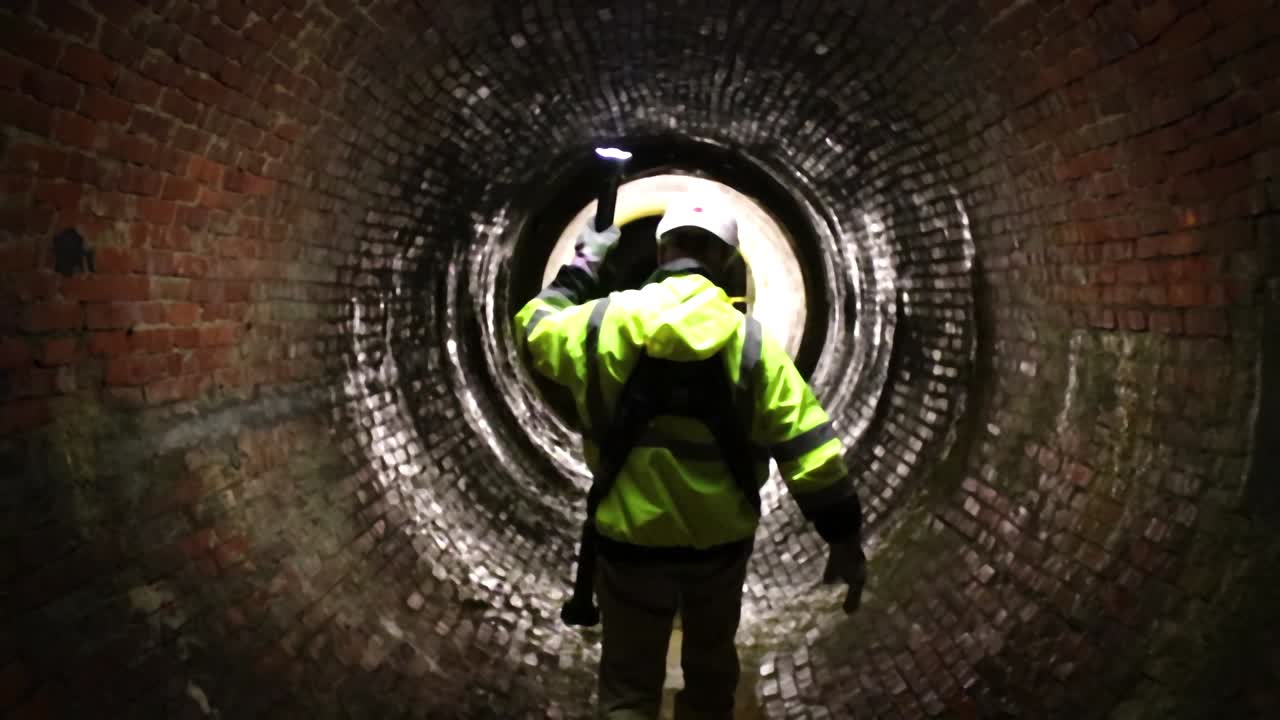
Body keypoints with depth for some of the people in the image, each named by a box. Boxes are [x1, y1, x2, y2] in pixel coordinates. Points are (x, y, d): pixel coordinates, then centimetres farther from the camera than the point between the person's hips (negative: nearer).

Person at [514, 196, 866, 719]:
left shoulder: (604, 322, -10)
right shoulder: (751, 342, -10)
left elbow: (533, 329, 12)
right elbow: (810, 450, -12)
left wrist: (581, 267, 20)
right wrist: (845, 538, -5)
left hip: (631, 540, -1)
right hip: (721, 541, 1)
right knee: (711, 668, 25)